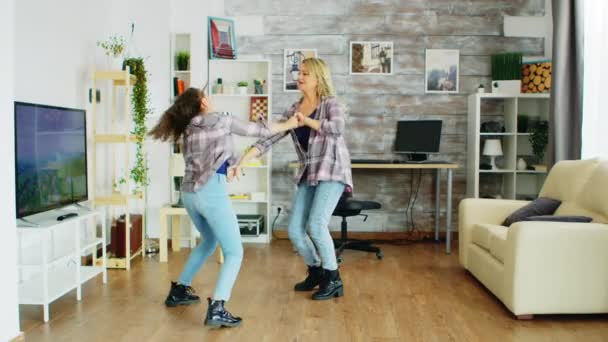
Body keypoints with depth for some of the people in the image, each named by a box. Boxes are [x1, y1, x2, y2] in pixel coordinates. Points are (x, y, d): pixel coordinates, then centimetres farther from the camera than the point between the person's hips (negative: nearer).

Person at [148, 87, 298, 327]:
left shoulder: (187, 129, 15)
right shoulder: (221, 120, -1)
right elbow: (257, 131, 7)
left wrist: (229, 165, 37)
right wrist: (288, 124, 20)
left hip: (189, 193, 8)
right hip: (211, 192, -7)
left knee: (209, 240, 30)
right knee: (234, 252, -3)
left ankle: (179, 290, 36)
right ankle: (217, 309, -20)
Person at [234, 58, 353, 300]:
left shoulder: (330, 103, -5)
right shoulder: (293, 110, 10)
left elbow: (337, 129, -26)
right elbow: (269, 138, 3)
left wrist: (306, 120, -22)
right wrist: (243, 160, -7)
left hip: (331, 172, -6)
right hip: (308, 175, 6)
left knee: (315, 225, -19)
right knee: (294, 230, 1)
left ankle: (333, 279, -2)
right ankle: (315, 271, 26)